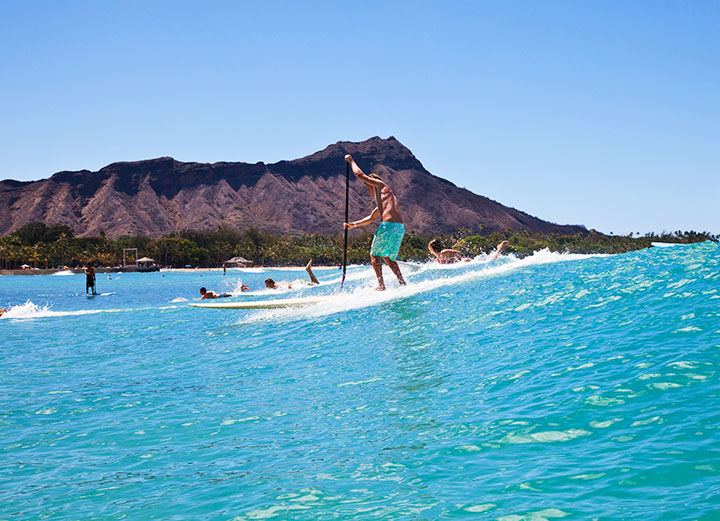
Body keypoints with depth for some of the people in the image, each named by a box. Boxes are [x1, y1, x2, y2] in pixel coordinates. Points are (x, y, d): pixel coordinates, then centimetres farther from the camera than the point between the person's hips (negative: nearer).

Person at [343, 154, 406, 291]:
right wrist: (354, 224, 37)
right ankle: (402, 282, 10)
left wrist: (351, 160, 25)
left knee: (375, 255, 4)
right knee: (387, 257, 21)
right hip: (400, 228, 8)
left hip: (388, 226, -8)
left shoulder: (380, 184, 10)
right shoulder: (384, 200, 34)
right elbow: (371, 218, 40)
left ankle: (381, 285, -5)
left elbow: (360, 174, 10)